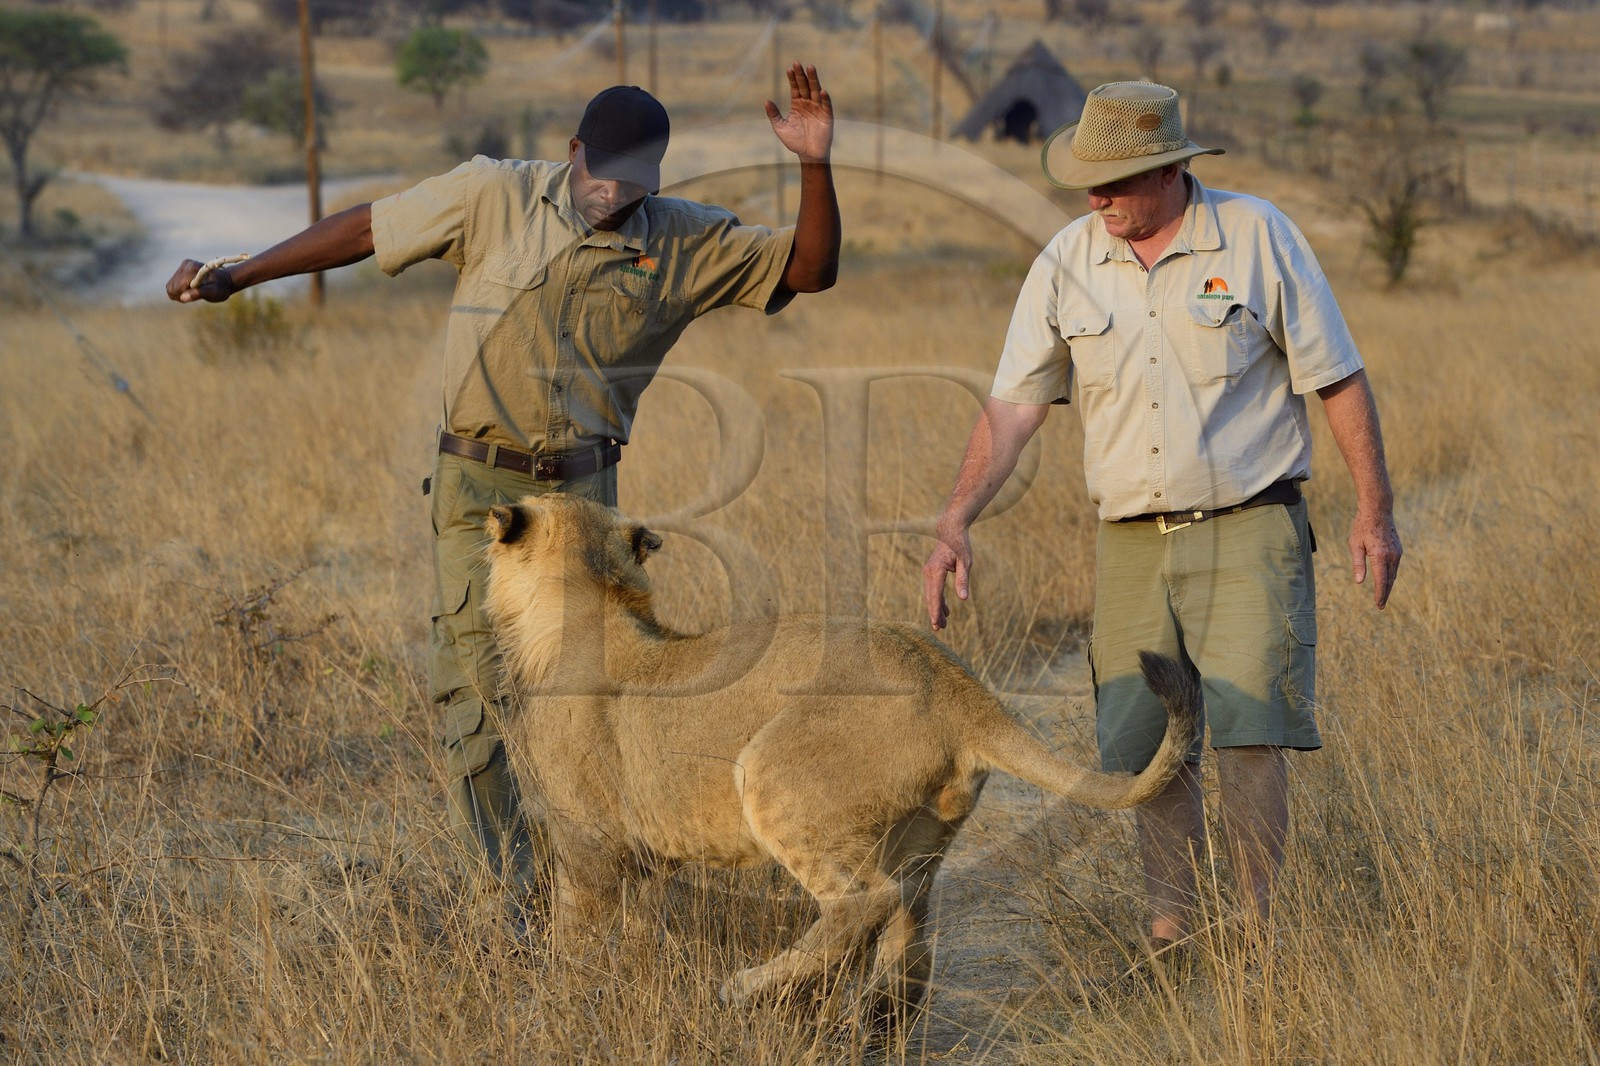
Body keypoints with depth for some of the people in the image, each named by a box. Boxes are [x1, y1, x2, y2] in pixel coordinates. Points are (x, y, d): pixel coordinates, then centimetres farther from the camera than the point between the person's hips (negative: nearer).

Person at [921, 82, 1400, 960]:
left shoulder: (1257, 237, -5)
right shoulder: (1066, 263, 2)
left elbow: (1337, 378, 0)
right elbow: (1012, 405, 2)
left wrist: (1374, 511, -2)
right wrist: (955, 523, -8)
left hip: (1248, 531, -3)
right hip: (1131, 542, 3)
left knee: (1247, 737, -12)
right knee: (1142, 750, 4)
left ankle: (1265, 937, -1)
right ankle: (1171, 943, 16)